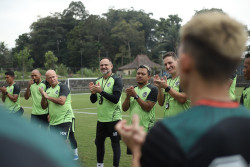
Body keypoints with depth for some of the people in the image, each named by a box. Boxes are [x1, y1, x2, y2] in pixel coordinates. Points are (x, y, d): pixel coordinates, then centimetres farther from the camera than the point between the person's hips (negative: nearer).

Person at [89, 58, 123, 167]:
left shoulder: (116, 80, -9)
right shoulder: (98, 81, 11)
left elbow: (115, 99, -20)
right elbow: (93, 100, 13)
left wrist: (101, 91, -21)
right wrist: (93, 92, -8)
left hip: (113, 118, -7)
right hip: (101, 118, 7)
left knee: (115, 144, 1)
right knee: (99, 142, 16)